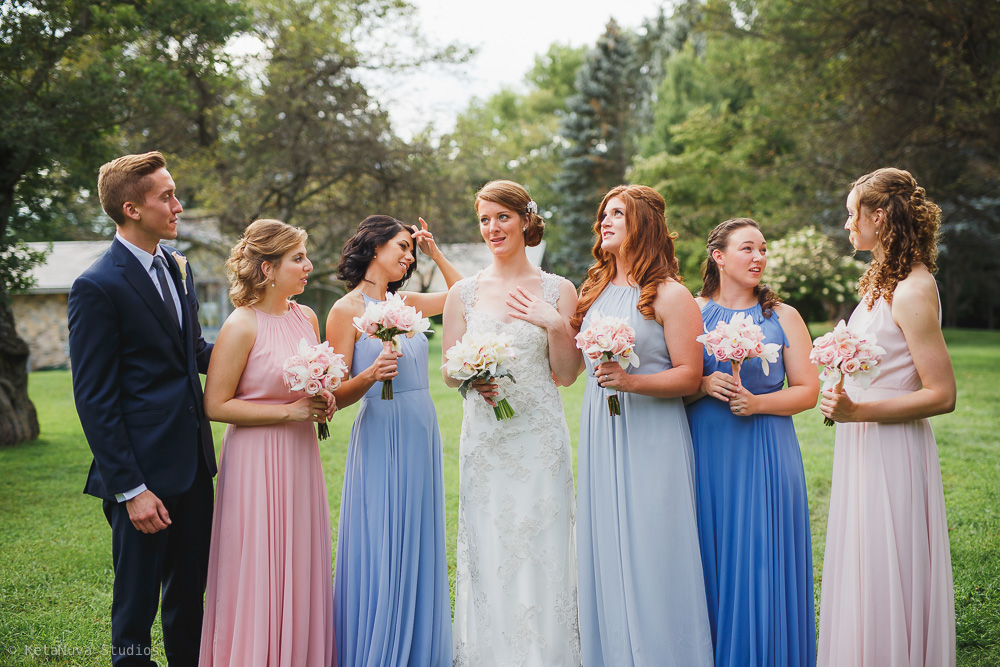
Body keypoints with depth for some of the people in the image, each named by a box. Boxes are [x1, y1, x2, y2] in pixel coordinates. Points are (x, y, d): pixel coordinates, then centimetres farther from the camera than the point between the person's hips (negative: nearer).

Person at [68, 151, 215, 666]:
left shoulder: (178, 266, 10)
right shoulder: (97, 287, -14)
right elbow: (93, 398, -15)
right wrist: (129, 489, -16)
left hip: (193, 466, 7)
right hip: (143, 472, -7)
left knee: (189, 595, 19)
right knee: (135, 608, 6)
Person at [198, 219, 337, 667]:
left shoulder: (306, 317, 6)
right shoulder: (242, 326, -14)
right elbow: (216, 405, -15)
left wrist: (323, 403, 1)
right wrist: (289, 412, -17)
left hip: (300, 458, 7)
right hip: (257, 461, -7)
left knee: (301, 571, 13)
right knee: (259, 575, 1)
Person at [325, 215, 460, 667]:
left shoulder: (405, 304, 12)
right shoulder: (347, 310, -6)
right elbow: (337, 396, -7)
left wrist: (435, 253, 16)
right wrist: (370, 376, -25)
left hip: (422, 439, 6)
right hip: (381, 439, -6)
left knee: (418, 551, 11)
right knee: (381, 555, -2)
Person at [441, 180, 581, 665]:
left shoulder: (557, 290, 3)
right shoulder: (464, 293, 6)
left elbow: (566, 375, 3)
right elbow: (449, 372, 7)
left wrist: (556, 324, -11)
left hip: (540, 437, -1)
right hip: (485, 439, 1)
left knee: (540, 551, 0)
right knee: (488, 551, 2)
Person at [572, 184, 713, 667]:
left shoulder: (670, 295, -6)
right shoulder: (594, 290, 14)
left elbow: (689, 375, -11)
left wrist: (632, 381, -21)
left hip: (650, 433, -6)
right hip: (599, 431, 6)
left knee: (651, 552, -4)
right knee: (604, 549, 8)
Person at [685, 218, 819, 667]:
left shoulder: (783, 317, 4)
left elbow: (807, 391, 2)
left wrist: (757, 402, -13)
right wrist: (704, 385, -13)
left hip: (763, 456, -1)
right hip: (705, 451, 1)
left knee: (759, 560, 1)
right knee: (709, 560, 4)